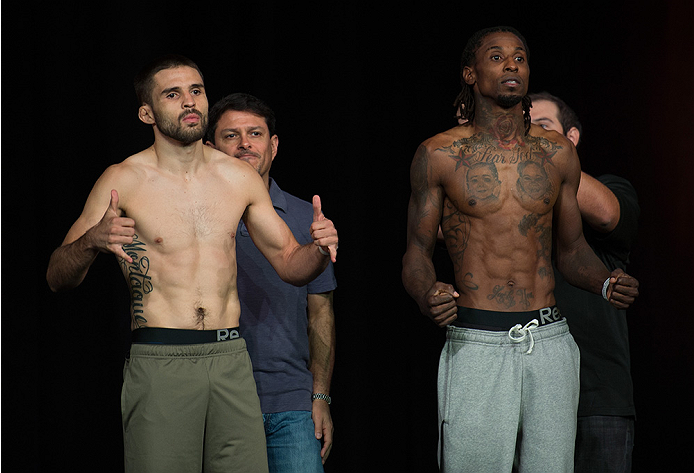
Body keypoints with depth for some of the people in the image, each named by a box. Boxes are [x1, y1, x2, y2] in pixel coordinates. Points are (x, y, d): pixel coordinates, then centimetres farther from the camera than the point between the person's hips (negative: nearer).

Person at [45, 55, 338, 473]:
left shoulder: (240, 178, 9)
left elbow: (291, 265, 16)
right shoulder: (123, 180, -1)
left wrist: (319, 250, -7)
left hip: (231, 360, 3)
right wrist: (91, 241, -24)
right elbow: (58, 278, -2)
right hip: (158, 361, -3)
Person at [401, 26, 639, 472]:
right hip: (476, 346, -3)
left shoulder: (558, 154, 10)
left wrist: (606, 282, -4)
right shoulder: (439, 155, 1)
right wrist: (427, 296, -17)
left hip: (550, 343, 3)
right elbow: (418, 252, 5)